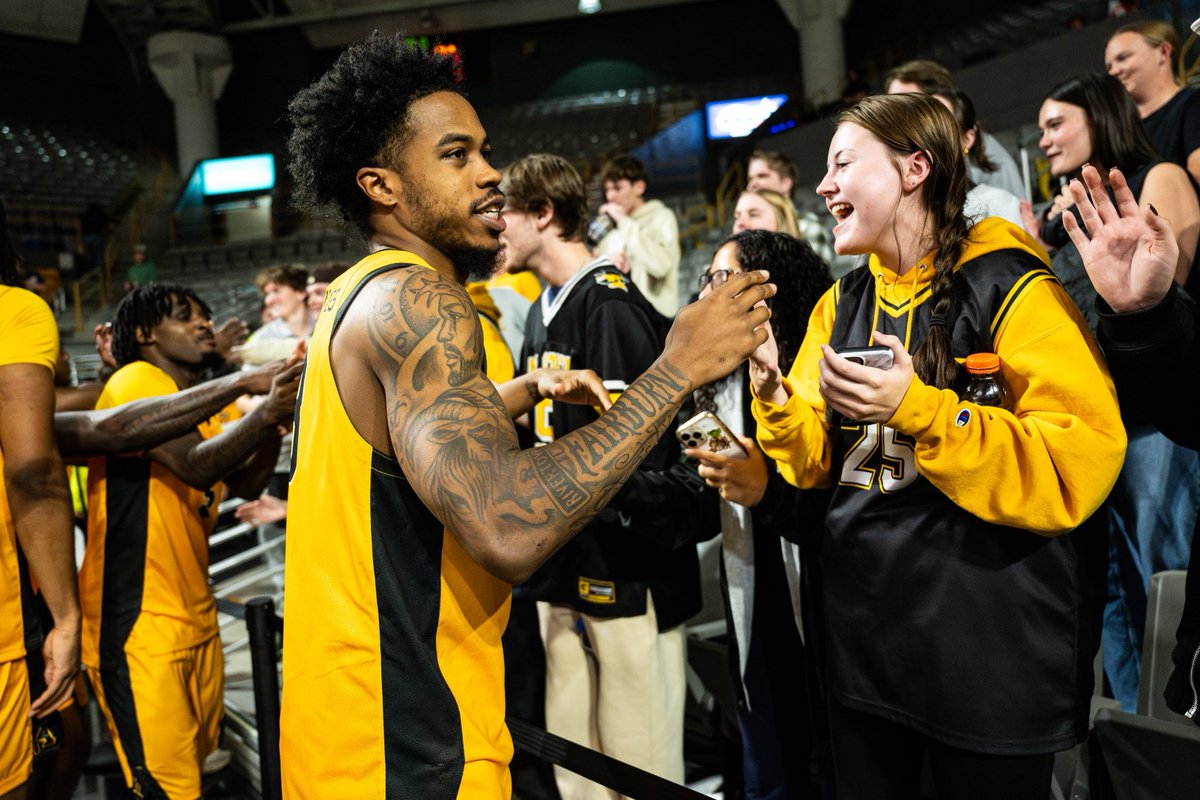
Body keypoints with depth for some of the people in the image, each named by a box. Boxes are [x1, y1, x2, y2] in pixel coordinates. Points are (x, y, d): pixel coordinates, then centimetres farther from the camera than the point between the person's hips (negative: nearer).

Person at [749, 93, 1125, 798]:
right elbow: (817, 464, 8)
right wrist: (775, 395, -11)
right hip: (862, 629, 6)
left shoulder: (1012, 289, -12)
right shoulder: (841, 304, 8)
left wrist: (917, 407, -29)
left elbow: (1082, 467, -21)